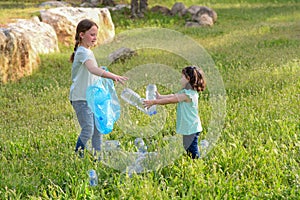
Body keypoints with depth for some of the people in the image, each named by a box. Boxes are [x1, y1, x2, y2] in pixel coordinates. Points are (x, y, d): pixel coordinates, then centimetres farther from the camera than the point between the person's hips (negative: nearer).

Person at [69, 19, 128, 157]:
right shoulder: (83, 52, -17)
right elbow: (93, 69, -37)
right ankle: (77, 155, 1)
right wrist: (113, 76, -47)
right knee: (88, 130, -13)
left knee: (98, 128, 9)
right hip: (81, 98, -10)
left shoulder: (88, 52, 16)